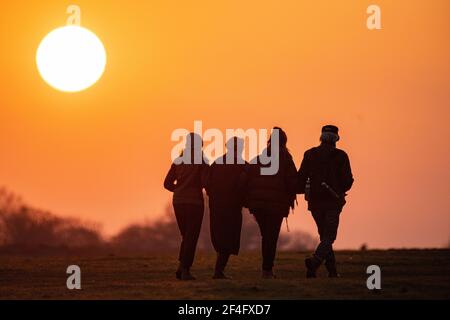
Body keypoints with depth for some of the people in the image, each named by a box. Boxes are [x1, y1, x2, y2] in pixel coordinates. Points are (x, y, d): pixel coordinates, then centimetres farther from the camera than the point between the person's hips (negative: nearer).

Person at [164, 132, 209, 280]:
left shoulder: (178, 160, 10)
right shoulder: (202, 160, -5)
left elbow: (168, 183, 9)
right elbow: (205, 182, -13)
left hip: (178, 201, 5)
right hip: (194, 201, -5)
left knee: (186, 236, 16)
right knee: (192, 237, 0)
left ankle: (181, 267, 4)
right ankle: (185, 270, -8)